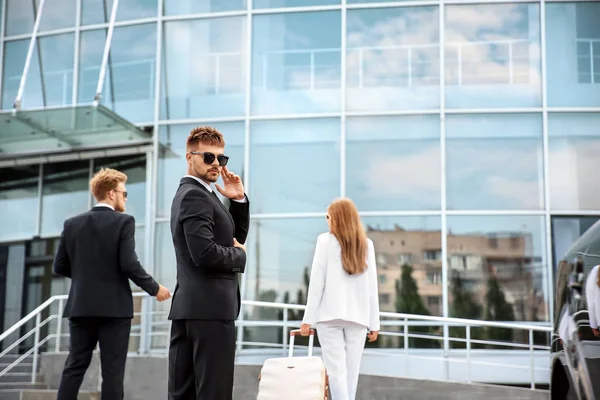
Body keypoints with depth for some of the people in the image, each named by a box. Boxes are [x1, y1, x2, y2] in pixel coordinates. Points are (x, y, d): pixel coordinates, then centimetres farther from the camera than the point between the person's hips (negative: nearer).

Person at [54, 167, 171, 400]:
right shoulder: (123, 222, -8)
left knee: (75, 366, 10)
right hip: (114, 307, -4)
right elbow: (129, 265, -15)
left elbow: (59, 267, 7)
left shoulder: (72, 224, 6)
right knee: (112, 370, 0)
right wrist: (154, 288, -2)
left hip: (81, 306, 5)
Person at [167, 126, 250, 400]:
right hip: (210, 306, -10)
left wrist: (239, 200, 7)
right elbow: (205, 253, -23)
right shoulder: (196, 195, -11)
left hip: (187, 306, 10)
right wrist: (239, 255, -6)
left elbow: (236, 237, 22)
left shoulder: (189, 193, 20)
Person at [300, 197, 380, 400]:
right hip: (358, 315, 3)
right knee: (351, 370, 7)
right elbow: (372, 286, 7)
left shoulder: (326, 240, 0)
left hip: (330, 314, -3)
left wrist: (308, 318, -1)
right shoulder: (366, 244, 9)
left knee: (336, 369, -6)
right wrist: (374, 323, 11)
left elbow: (317, 281, -4)